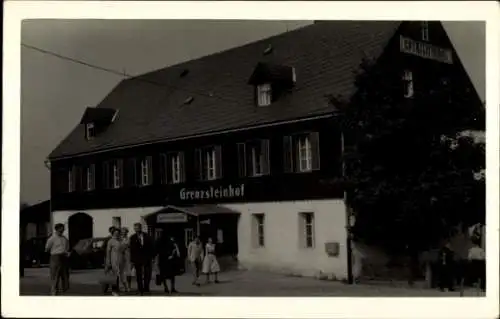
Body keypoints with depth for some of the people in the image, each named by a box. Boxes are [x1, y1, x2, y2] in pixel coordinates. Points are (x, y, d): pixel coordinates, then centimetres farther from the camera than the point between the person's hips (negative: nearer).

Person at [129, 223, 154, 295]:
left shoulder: (147, 237, 4)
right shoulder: (133, 238, 2)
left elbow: (151, 248, 6)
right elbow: (132, 250, 2)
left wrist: (151, 257, -1)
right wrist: (132, 260, -2)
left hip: (147, 258, 1)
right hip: (137, 259, -1)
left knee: (147, 275, -1)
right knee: (139, 276, 3)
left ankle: (146, 288, 11)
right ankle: (140, 290, 9)